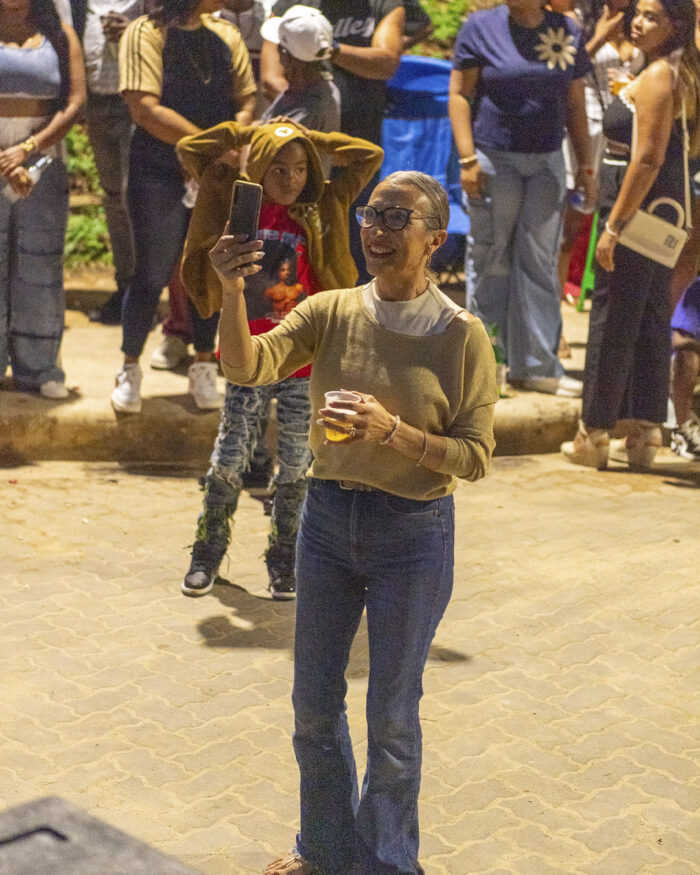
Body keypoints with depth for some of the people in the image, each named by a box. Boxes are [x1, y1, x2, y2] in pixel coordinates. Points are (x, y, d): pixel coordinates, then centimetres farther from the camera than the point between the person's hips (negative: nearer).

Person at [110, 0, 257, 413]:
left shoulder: (227, 35, 10)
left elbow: (247, 101, 10)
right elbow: (146, 110, -16)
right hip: (159, 173, -4)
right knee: (153, 276, -1)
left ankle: (204, 369, 24)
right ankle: (130, 369, 19)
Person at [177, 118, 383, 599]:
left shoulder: (321, 211, 1)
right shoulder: (237, 205, 2)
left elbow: (369, 156, 0)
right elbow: (191, 149, 5)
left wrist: (308, 139, 3)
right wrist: (249, 132, 5)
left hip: (305, 364, 0)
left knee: (295, 464, 8)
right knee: (229, 459, 4)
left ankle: (284, 560, 21)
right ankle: (209, 552, 21)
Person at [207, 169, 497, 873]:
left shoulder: (461, 336, -10)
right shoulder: (330, 313, -2)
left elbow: (474, 457, -10)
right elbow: (248, 366, -16)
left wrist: (392, 430, -24)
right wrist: (232, 293, -33)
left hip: (414, 532, -3)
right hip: (328, 517, 4)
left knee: (391, 716, 9)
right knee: (314, 703, 15)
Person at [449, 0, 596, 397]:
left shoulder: (568, 33, 8)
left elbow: (575, 105, 12)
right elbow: (459, 94, -3)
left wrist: (586, 164, 9)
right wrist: (467, 159, -11)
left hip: (547, 162, 3)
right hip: (494, 159, -3)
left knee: (540, 263, 4)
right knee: (490, 259, 3)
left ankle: (536, 365, 9)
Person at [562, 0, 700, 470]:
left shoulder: (657, 77, -16)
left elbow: (648, 159, -21)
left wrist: (613, 225, -21)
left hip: (637, 207, -10)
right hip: (662, 211, 10)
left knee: (612, 320, -2)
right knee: (652, 320, 11)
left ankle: (594, 436, 6)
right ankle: (646, 435, 16)